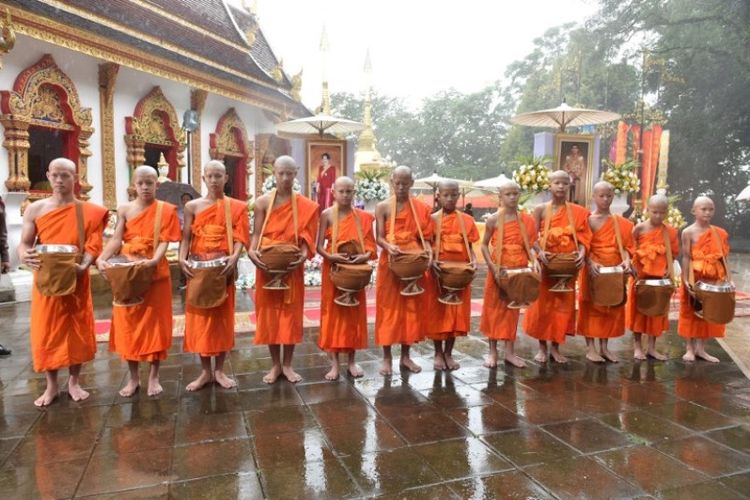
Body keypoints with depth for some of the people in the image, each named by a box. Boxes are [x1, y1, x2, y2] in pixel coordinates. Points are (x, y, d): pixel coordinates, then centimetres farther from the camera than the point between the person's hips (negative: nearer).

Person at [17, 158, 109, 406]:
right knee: (46, 333, 4)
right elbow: (24, 244, 1)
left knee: (78, 330, 6)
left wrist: (83, 266, -25)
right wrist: (25, 256, -22)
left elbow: (92, 246, -6)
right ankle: (51, 386, 19)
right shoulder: (35, 209, 3)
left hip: (77, 280, -1)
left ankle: (74, 382, 22)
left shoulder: (89, 212, 0)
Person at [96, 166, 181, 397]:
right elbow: (116, 240, -3)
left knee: (155, 323, 4)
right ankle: (133, 377, 20)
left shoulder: (166, 210, -1)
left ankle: (154, 377, 17)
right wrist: (101, 259, -21)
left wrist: (154, 260, -28)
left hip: (156, 274, -2)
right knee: (128, 324, 6)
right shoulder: (125, 210, 5)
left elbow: (164, 241, -10)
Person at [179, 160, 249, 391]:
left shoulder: (237, 207, 4)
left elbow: (240, 237, -5)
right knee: (199, 317, 5)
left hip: (223, 267, -1)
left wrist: (234, 257, -23)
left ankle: (219, 370, 18)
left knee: (223, 316, 5)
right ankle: (205, 371, 17)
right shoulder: (192, 206, 7)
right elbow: (186, 237, 1)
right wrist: (182, 259, -16)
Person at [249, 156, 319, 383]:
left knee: (291, 313, 5)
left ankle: (288, 365, 19)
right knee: (269, 313, 6)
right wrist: (252, 251, -20)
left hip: (292, 266, 0)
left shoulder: (305, 206, 1)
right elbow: (257, 234, -2)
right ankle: (275, 365, 19)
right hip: (267, 266, 0)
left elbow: (306, 237, -1)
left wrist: (304, 255, -19)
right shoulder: (263, 202, 0)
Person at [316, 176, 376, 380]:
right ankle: (334, 363, 10)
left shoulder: (363, 216, 4)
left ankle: (352, 361, 20)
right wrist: (331, 256, -24)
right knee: (333, 313, 1)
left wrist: (364, 256, -17)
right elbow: (319, 246, -7)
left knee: (354, 313, 8)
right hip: (333, 269, -2)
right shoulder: (327, 214, -2)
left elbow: (370, 245, 3)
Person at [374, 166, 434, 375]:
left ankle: (406, 356, 20)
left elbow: (424, 237, 5)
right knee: (389, 308, 1)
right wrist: (388, 246, -27)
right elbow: (379, 237, -6)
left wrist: (428, 252, -14)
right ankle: (387, 358, 12)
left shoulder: (421, 208, 6)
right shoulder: (383, 207, -1)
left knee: (411, 308, 7)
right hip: (390, 263, -2)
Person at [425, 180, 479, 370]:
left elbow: (469, 247, 8)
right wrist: (431, 261, -19)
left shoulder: (467, 220, 5)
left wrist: (474, 261, -10)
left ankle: (449, 353, 23)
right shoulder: (432, 219, -1)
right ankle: (438, 353, 20)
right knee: (437, 313, 5)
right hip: (438, 272, -2)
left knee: (457, 313, 8)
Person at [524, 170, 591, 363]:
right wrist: (540, 252, -24)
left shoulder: (577, 212, 5)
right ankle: (542, 347, 16)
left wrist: (582, 253, -17)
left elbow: (582, 237, 2)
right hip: (546, 263, -2)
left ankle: (555, 347, 19)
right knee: (542, 302, 3)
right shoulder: (541, 209, -1)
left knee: (563, 304, 7)